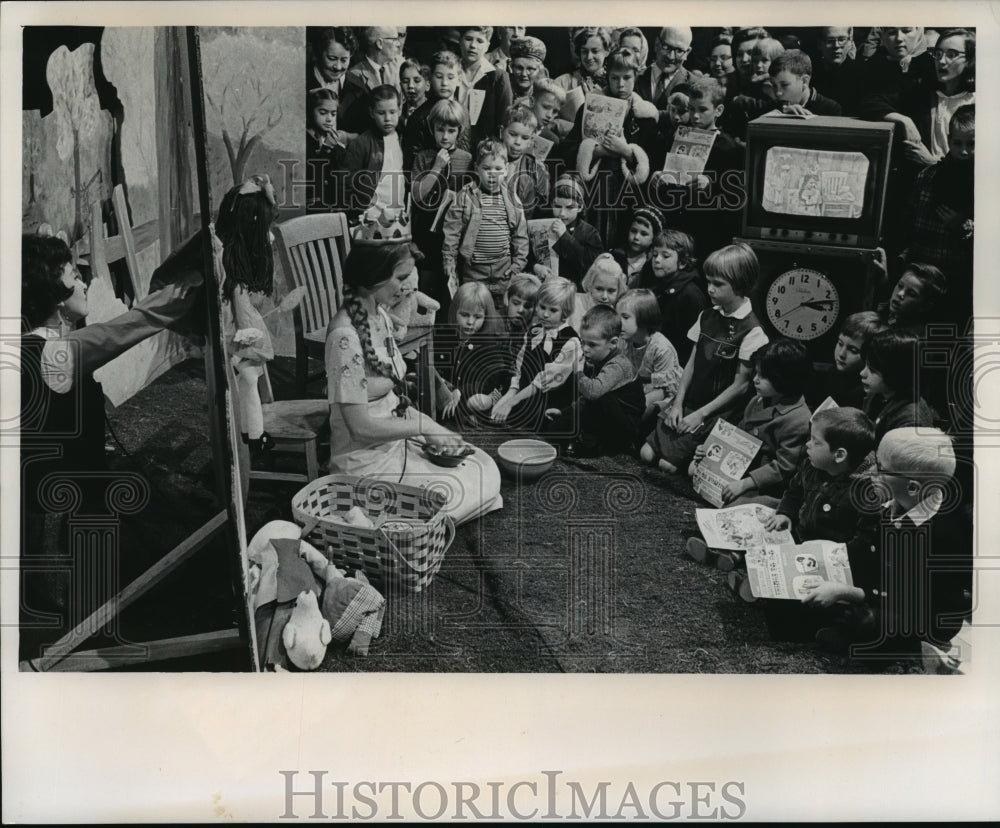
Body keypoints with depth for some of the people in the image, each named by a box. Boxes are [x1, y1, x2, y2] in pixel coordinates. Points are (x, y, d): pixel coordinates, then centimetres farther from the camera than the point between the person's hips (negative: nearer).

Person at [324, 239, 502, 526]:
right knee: (462, 490, -13)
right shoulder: (345, 336, -25)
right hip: (365, 457, -9)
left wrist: (433, 427, -1)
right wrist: (423, 427, -15)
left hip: (397, 439, 9)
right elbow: (360, 425, -23)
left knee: (486, 469, 4)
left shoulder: (380, 317, 5)